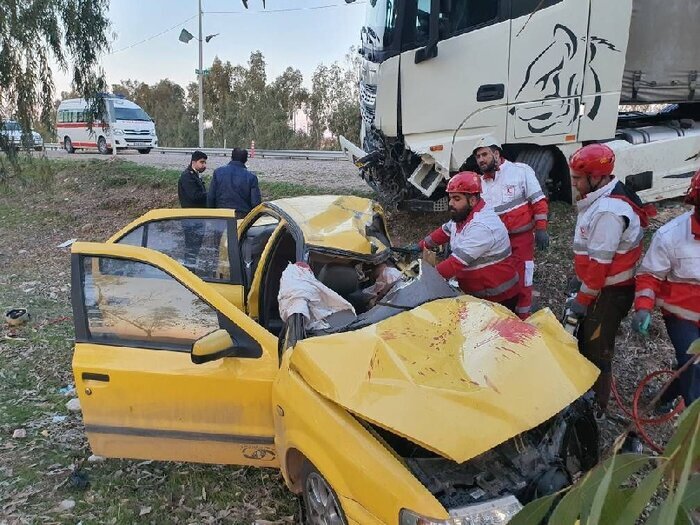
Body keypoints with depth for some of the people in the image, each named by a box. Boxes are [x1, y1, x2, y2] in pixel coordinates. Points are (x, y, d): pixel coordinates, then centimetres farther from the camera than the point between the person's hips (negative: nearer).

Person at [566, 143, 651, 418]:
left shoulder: (608, 211, -27)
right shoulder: (602, 198, 7)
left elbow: (600, 262, -26)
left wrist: (582, 299, -17)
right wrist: (582, 289, 19)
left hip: (609, 292, -10)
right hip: (602, 287, 10)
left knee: (596, 349, 3)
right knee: (585, 339, 21)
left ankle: (596, 407, 20)